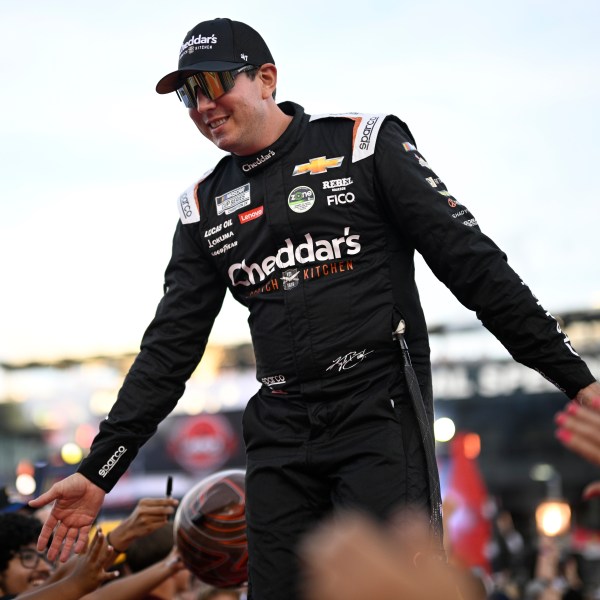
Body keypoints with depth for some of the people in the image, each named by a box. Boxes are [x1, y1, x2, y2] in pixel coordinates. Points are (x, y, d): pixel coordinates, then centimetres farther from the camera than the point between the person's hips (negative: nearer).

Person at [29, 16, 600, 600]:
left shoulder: (364, 147, 1)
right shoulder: (205, 206, 14)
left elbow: (472, 263, -2)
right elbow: (170, 345, 15)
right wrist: (97, 473, 9)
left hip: (380, 413, -4)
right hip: (280, 434, 5)